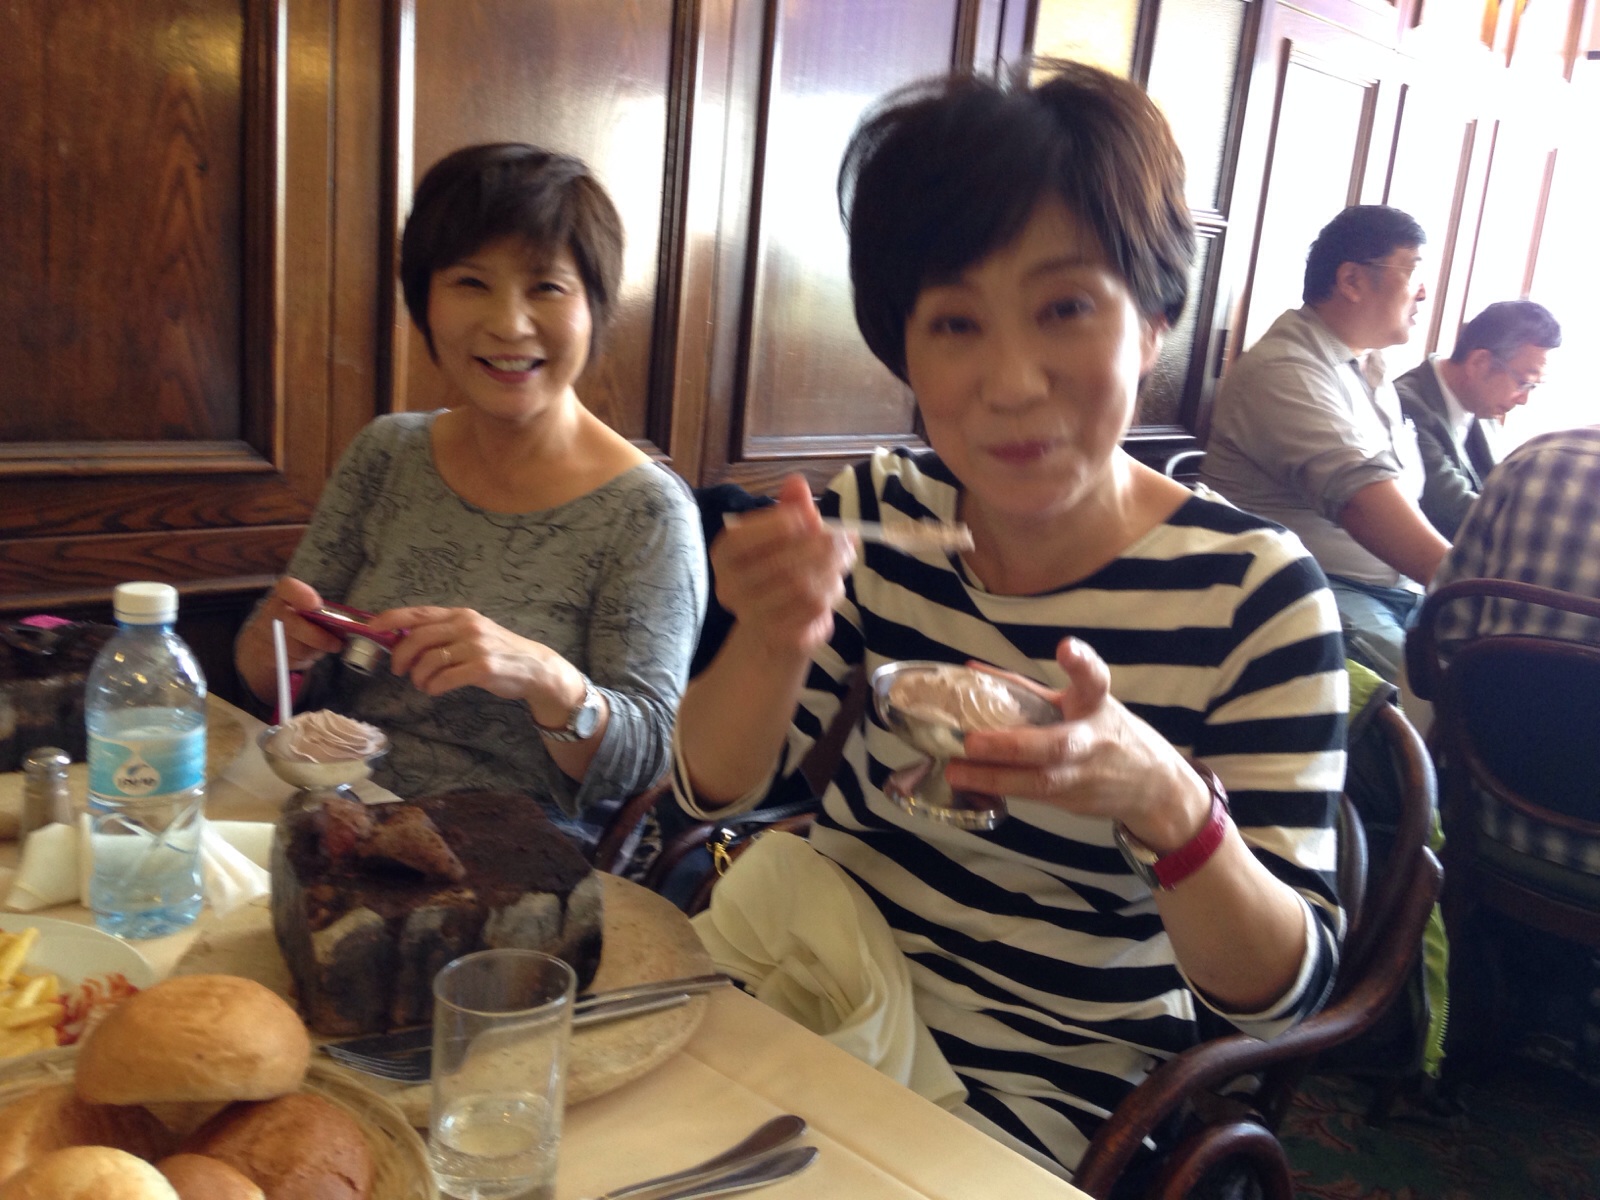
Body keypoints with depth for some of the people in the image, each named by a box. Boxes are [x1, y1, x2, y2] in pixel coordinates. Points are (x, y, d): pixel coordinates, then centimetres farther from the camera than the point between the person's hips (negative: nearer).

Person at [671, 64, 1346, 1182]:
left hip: (1037, 1087, -3)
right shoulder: (875, 512, -6)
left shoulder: (1255, 592, -17)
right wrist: (773, 637, -26)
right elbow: (716, 788, -5)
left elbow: (1284, 986, -16)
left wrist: (1161, 798, -37)